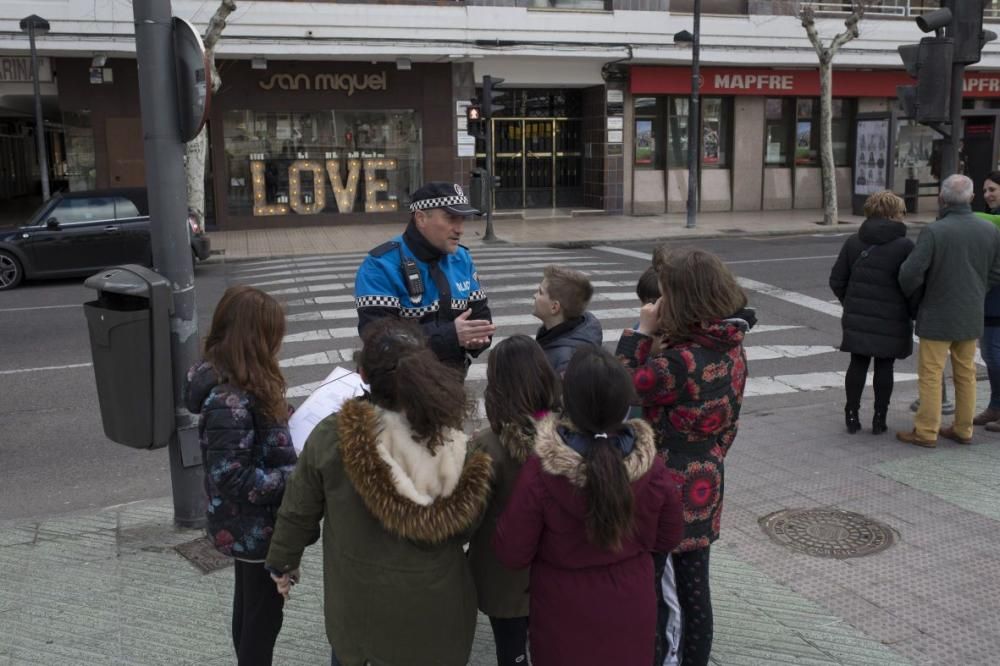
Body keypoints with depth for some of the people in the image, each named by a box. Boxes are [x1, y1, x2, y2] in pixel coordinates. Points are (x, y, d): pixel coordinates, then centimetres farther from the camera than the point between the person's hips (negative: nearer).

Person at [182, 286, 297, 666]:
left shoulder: (234, 382, -1)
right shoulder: (229, 401, -30)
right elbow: (233, 479, -29)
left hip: (247, 527, 9)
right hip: (256, 530, -9)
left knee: (249, 607, 26)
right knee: (263, 615, 10)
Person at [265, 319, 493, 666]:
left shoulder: (331, 436, -23)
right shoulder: (452, 442, -19)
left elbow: (298, 512, -8)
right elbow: (465, 529, -6)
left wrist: (282, 561, 11)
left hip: (357, 602, -1)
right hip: (435, 604, 1)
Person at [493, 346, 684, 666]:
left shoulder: (540, 471, -28)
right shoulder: (650, 465, -19)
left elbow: (512, 554, -17)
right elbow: (667, 540, -3)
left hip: (564, 618, -2)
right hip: (630, 611, 2)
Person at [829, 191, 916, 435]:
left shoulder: (853, 242, 4)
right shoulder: (904, 246, -9)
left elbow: (837, 280, 6)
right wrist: (914, 313, 2)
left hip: (857, 317, 3)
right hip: (890, 320, -3)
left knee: (858, 364, 10)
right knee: (884, 367, 7)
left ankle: (852, 415, 13)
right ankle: (879, 419, 13)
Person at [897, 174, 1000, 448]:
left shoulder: (934, 232, -19)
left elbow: (910, 273, -21)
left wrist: (911, 294, 0)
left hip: (937, 315, -5)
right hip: (972, 316, 5)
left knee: (930, 374, 3)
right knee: (966, 374, 16)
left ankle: (926, 432, 8)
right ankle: (963, 430, 25)